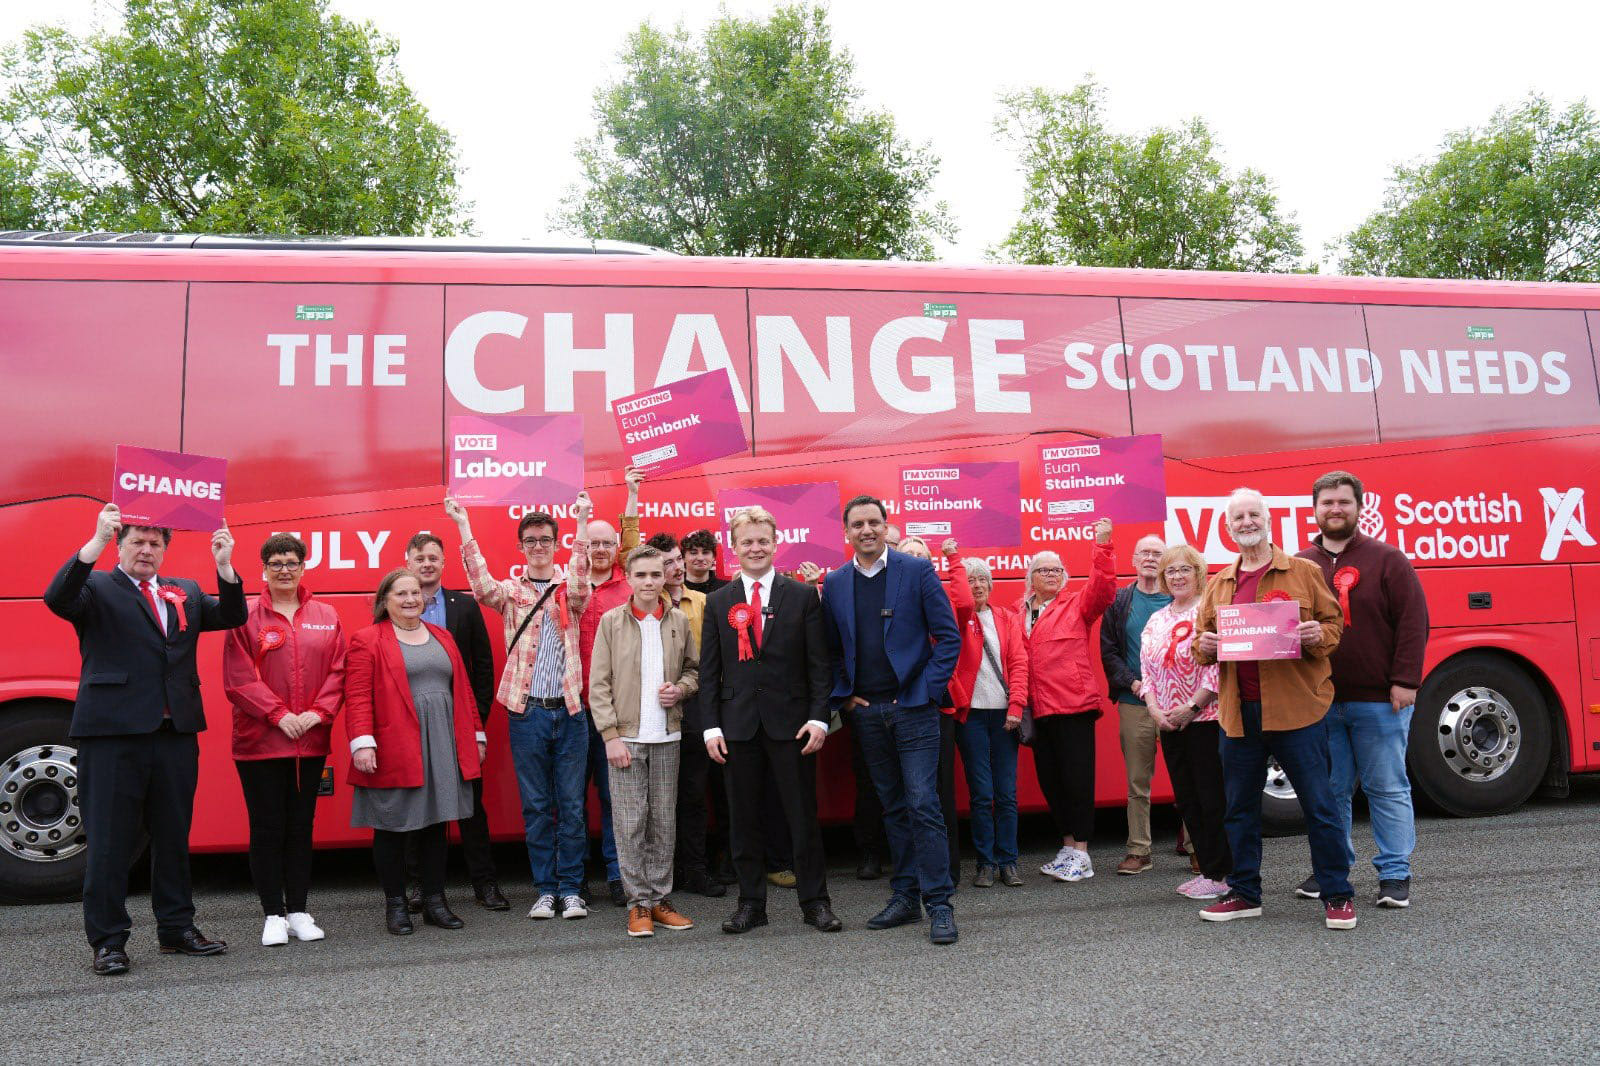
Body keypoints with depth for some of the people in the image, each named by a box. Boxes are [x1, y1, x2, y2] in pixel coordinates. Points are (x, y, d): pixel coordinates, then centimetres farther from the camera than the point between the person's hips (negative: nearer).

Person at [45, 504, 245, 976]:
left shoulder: (185, 593, 17)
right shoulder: (96, 587, 4)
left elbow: (231, 617, 7)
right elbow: (58, 599, -16)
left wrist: (224, 565, -8)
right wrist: (96, 541, -27)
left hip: (176, 733, 5)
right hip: (113, 732, -4)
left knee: (174, 835, 12)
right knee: (109, 839, 2)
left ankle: (176, 928, 23)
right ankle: (108, 941, 12)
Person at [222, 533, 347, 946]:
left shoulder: (326, 617, 7)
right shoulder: (247, 617, -2)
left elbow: (337, 672, 4)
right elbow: (239, 678, -7)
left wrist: (319, 713, -9)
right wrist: (278, 715, -14)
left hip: (311, 740, 3)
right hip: (260, 740, -3)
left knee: (301, 826, 10)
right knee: (267, 828, 3)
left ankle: (298, 912, 19)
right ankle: (273, 915, 13)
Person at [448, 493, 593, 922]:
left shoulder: (570, 591, 6)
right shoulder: (509, 592, 7)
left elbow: (580, 585, -18)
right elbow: (481, 583, -14)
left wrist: (582, 525, -30)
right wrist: (464, 526, -23)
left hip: (569, 710, 0)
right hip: (526, 711, 0)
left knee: (571, 805, 5)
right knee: (536, 806, 8)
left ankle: (571, 888, 15)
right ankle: (545, 889, 18)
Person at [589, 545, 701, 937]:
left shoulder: (679, 621, 3)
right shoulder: (611, 621, -2)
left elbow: (694, 669, 15)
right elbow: (598, 684, -3)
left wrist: (681, 689, -7)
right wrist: (611, 736, -8)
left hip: (667, 736, 2)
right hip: (625, 737, -2)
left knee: (664, 821, 8)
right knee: (630, 821, 1)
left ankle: (660, 898, 18)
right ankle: (639, 903, 11)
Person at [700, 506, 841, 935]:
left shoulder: (802, 596, 3)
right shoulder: (718, 603, 7)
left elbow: (818, 664, 1)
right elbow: (709, 671, 6)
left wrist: (818, 718, -8)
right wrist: (711, 727, -2)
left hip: (790, 722, -1)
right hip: (739, 724, 2)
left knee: (803, 815, 4)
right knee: (744, 818, 8)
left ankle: (815, 900, 16)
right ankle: (751, 902, 19)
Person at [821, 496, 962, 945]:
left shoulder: (917, 570, -3)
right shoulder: (834, 584, 8)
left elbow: (949, 636, -4)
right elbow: (830, 648, 15)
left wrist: (928, 690, -10)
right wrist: (844, 693, 3)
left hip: (913, 707, -4)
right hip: (867, 711, 4)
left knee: (923, 804, -6)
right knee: (893, 806, 12)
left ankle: (939, 904, 1)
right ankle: (905, 896, 21)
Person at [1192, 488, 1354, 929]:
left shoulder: (1304, 572, 4)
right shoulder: (1218, 585, 14)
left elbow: (1334, 625, 4)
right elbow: (1202, 638, 17)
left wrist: (1318, 636, -16)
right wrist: (1203, 647, -5)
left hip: (1297, 709, -4)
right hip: (1239, 712, 4)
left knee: (1319, 805, 0)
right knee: (1240, 808, 11)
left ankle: (1337, 896, 13)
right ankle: (1244, 893, 24)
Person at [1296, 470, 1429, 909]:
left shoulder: (1387, 559, -1)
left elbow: (1413, 621, -5)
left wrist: (1405, 681, -11)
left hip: (1378, 700, -3)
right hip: (1319, 703, 3)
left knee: (1388, 789, 4)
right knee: (1330, 791, 11)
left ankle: (1395, 874, 14)